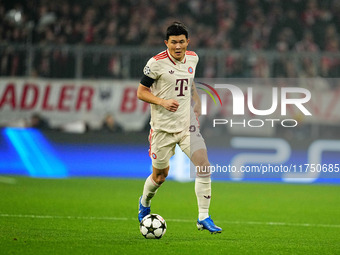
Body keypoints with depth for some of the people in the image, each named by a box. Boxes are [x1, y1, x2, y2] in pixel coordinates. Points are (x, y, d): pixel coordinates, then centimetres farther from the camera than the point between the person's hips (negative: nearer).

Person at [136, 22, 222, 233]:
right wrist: (162, 102, -21)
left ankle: (203, 217, -8)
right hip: (163, 126, -4)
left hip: (187, 124, 4)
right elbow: (141, 92, -6)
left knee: (204, 165, -14)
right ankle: (145, 202, 41)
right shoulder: (156, 63, -12)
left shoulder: (192, 58, 5)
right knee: (160, 175, 8)